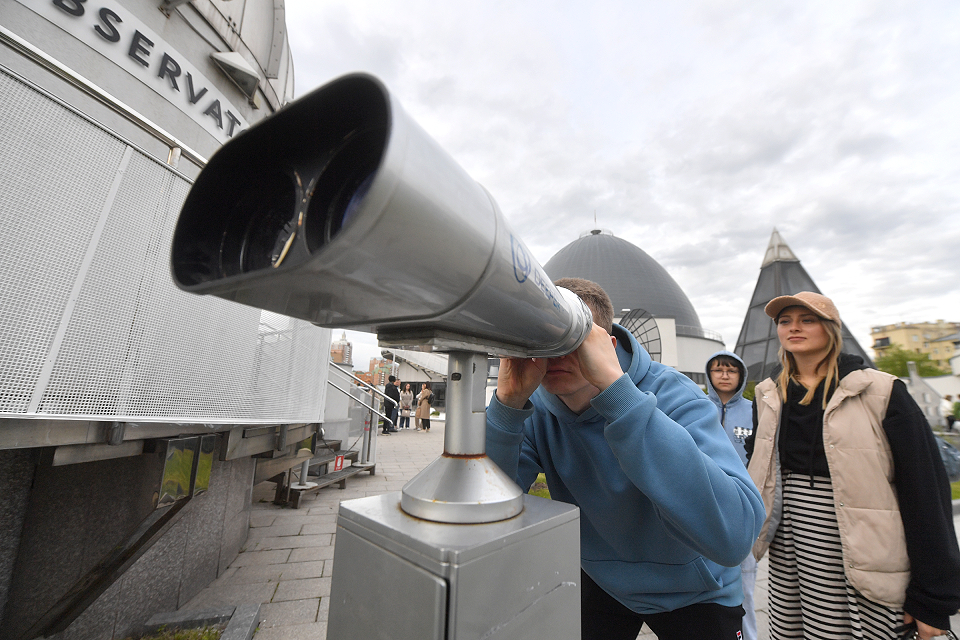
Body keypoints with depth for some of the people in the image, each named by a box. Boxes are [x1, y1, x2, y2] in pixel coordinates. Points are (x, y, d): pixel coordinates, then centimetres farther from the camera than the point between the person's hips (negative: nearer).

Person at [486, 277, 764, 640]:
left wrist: (616, 388, -48)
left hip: (693, 593, -1)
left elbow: (734, 537, -42)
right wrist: (507, 401, -38)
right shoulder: (534, 407, -19)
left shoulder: (672, 395, -28)